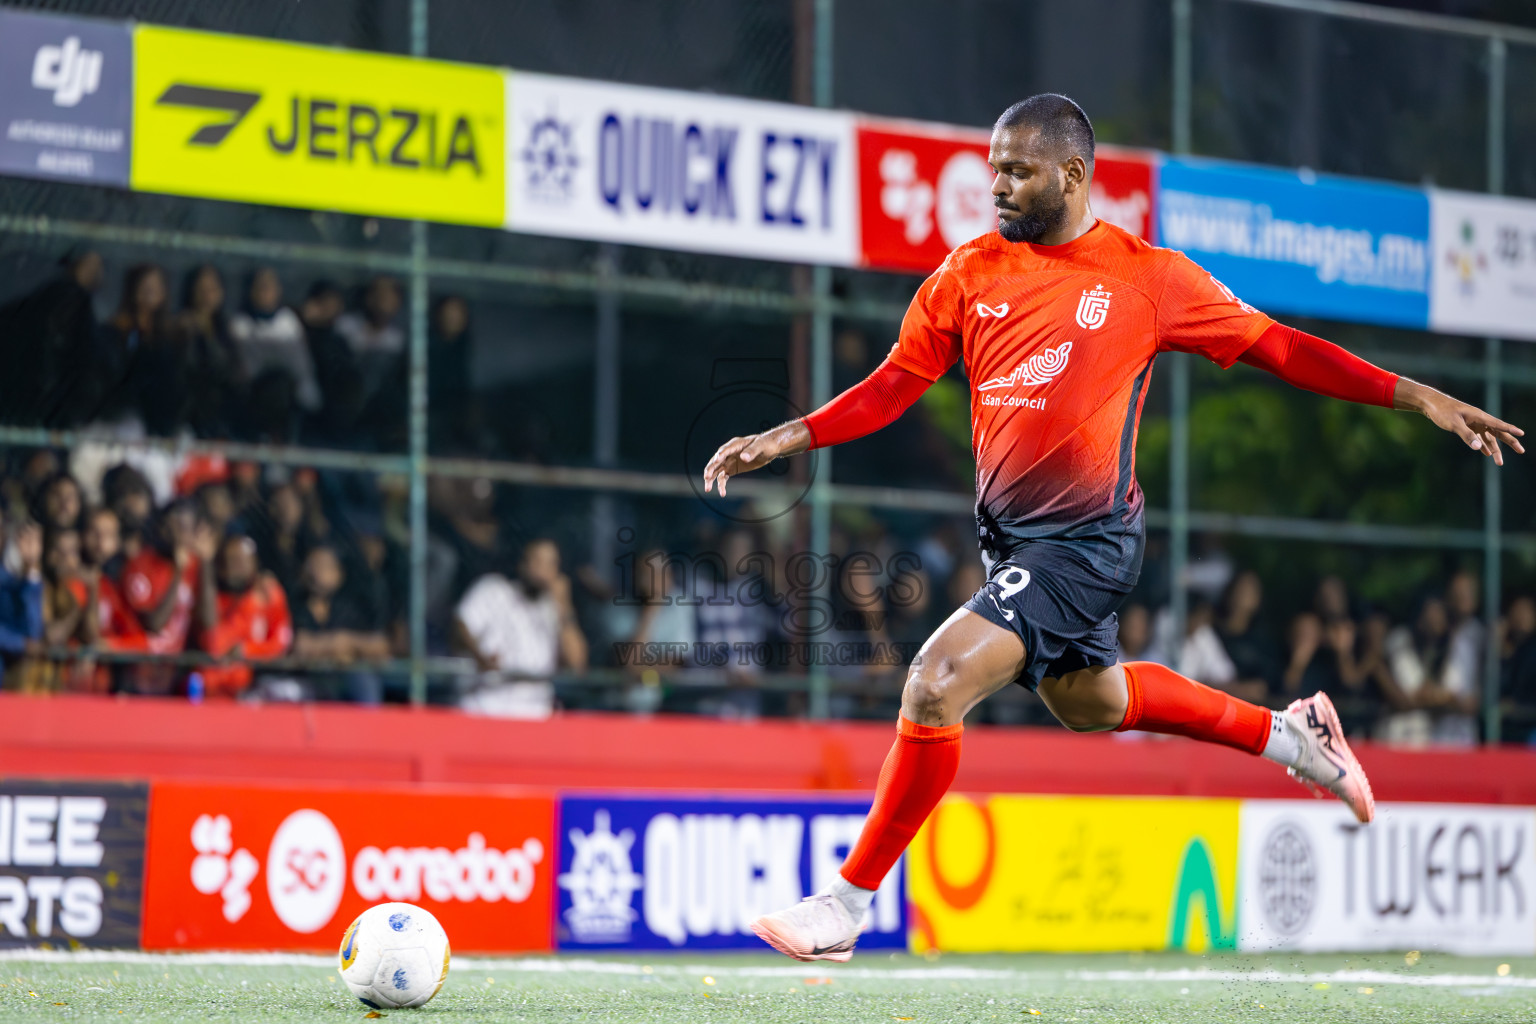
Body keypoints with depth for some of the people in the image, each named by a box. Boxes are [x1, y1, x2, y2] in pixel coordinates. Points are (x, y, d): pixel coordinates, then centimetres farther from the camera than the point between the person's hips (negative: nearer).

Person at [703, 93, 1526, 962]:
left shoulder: (1149, 277, -9)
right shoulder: (970, 273, 2)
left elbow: (1276, 347, -1)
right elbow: (895, 385, 7)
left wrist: (1417, 396, -6)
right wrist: (785, 439, -6)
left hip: (1088, 540, -7)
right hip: (1012, 533, 7)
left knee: (937, 683, -19)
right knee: (1087, 701, 24)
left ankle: (848, 901, -8)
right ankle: (1287, 733, 46)